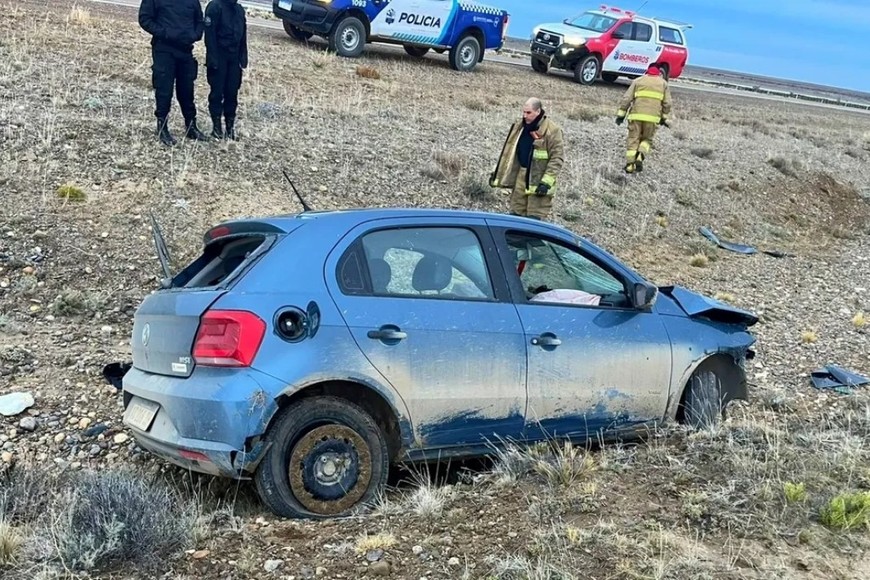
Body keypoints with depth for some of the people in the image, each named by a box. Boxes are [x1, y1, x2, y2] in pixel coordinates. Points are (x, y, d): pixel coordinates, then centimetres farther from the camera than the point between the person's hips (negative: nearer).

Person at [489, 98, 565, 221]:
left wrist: (547, 182, -19)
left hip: (538, 179, -6)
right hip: (520, 177, 6)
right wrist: (497, 173, 11)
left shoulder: (552, 131, -11)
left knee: (534, 218, -7)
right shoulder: (518, 126, 8)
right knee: (515, 214, 9)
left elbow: (557, 158, -12)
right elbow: (508, 151, 15)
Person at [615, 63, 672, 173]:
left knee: (633, 140, 7)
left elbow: (626, 99, 5)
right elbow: (667, 103, 8)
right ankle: (640, 158, -9)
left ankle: (629, 165, -3)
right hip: (653, 118, 0)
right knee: (647, 139, 16)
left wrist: (621, 114, 6)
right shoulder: (663, 83, 14)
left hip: (636, 116, 0)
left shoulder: (638, 81, 13)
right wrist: (664, 118, 16)